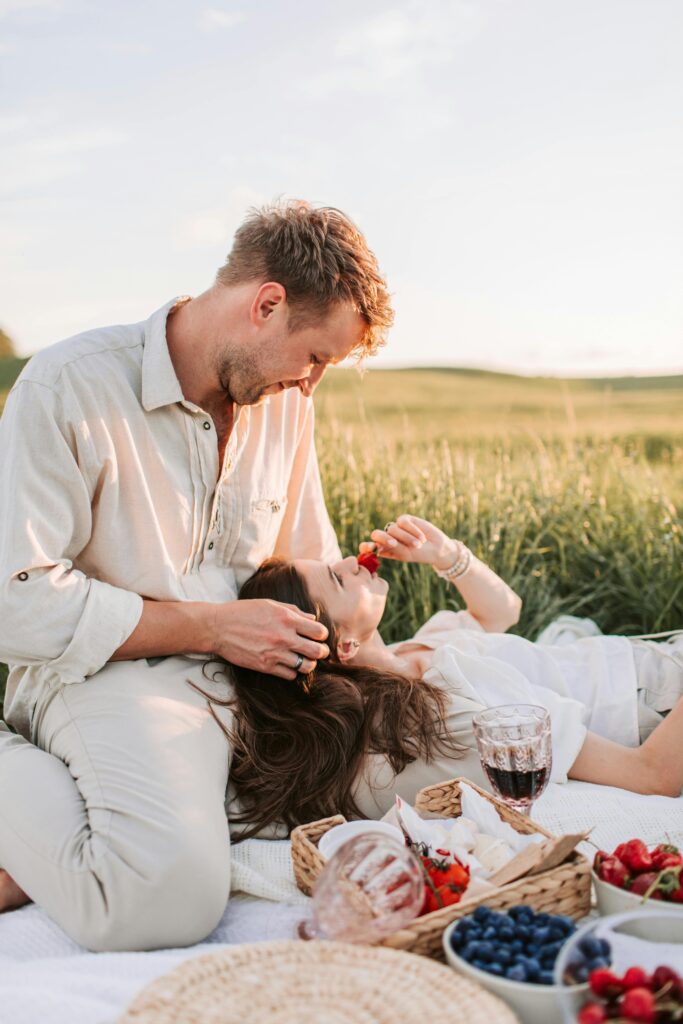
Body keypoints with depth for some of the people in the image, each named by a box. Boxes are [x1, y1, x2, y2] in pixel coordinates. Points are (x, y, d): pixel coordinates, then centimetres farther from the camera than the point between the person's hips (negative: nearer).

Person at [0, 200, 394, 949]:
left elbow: (315, 570, 18)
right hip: (104, 672, -8)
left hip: (243, 671, 9)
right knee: (171, 898, -32)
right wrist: (212, 627, -18)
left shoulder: (284, 403, 7)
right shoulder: (67, 387, -14)